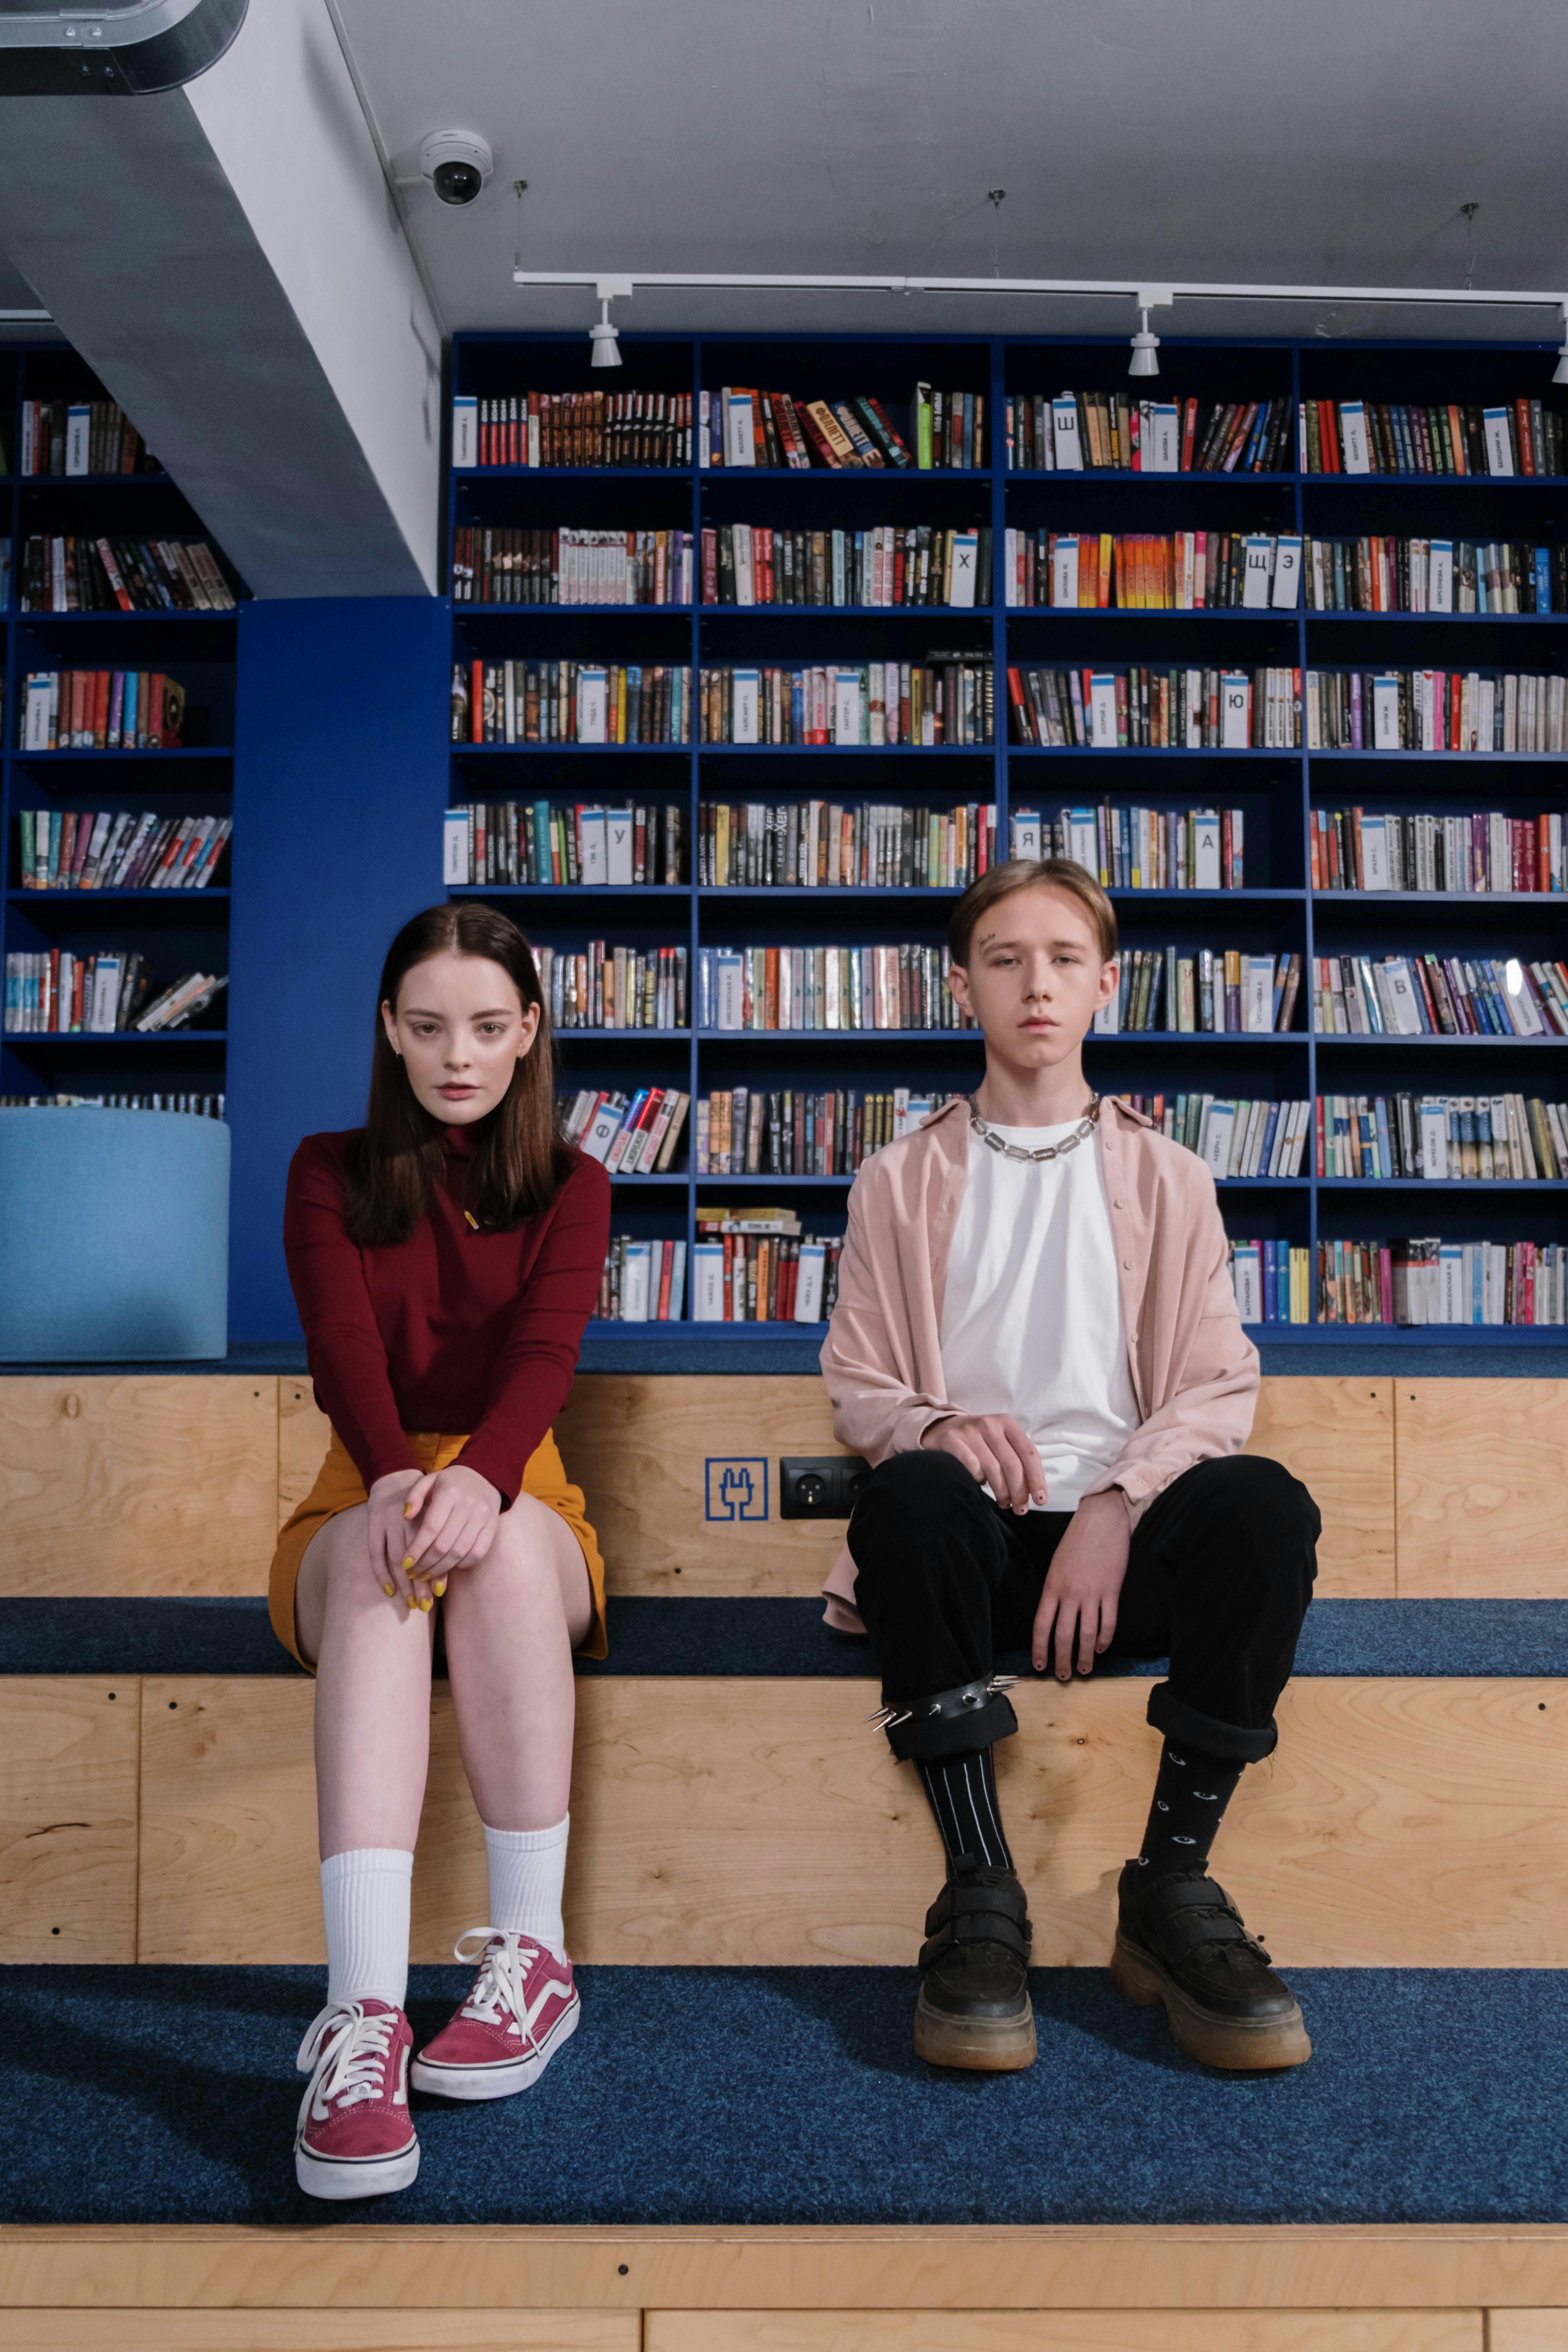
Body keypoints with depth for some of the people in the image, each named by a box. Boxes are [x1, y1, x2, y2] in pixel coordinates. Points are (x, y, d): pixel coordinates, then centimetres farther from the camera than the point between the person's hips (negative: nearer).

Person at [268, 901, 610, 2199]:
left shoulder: (570, 1187, 8)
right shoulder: (329, 1174, 9)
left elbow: (545, 1350, -12)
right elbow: (344, 1344, -10)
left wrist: (478, 1474, -35)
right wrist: (395, 1475, -34)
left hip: (517, 1496, 1)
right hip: (361, 1503, 0)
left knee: (496, 1542, -36)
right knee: (387, 1557, -37)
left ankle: (532, 1957, -30)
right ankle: (365, 2012, -49)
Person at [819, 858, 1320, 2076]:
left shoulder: (1167, 1177, 16)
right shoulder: (903, 1180, 15)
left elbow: (1219, 1384, 5)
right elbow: (855, 1384, 11)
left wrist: (1115, 1509, -14)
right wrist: (938, 1427, -14)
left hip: (1123, 1537, 1)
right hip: (977, 1542, 0)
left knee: (1265, 1502, -31)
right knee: (913, 1493, -35)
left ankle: (1174, 1887, -20)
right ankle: (982, 1893, -26)